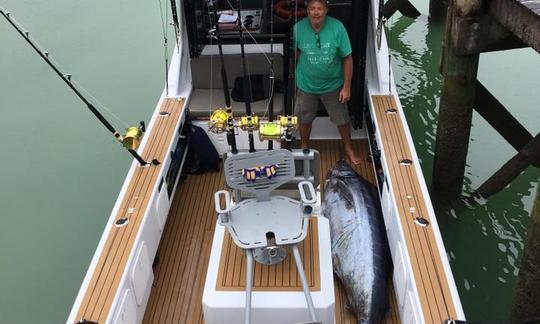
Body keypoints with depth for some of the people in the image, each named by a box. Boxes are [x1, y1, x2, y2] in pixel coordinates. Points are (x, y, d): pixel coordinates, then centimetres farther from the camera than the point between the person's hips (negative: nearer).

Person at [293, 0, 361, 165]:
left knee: (342, 119, 16)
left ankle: (348, 148, 42)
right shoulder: (298, 28, -17)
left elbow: (347, 58, -12)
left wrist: (346, 87, -12)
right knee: (304, 119, 19)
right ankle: (304, 146, 46)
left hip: (333, 85, 0)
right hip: (306, 85, 1)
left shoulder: (337, 27, -20)